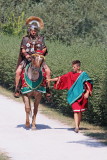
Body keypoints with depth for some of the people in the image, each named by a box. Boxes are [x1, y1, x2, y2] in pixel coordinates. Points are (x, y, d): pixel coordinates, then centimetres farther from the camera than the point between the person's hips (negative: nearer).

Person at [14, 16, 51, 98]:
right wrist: (26, 55, -19)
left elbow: (44, 48, 9)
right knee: (18, 71, -21)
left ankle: (47, 88, -6)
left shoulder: (41, 38, 9)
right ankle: (17, 90, -10)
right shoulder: (25, 38, 6)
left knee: (48, 71, -18)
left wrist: (41, 52, -12)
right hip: (27, 58, -1)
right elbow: (23, 49, 1)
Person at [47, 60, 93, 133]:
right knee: (76, 111, -10)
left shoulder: (83, 74, -1)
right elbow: (61, 78, 9)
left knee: (80, 111, 6)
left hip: (81, 95, -1)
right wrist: (51, 80, 7)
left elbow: (88, 84, -5)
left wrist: (87, 93, -16)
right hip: (74, 95, 1)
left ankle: (78, 126, 19)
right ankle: (76, 127, -16)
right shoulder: (70, 74, 7)